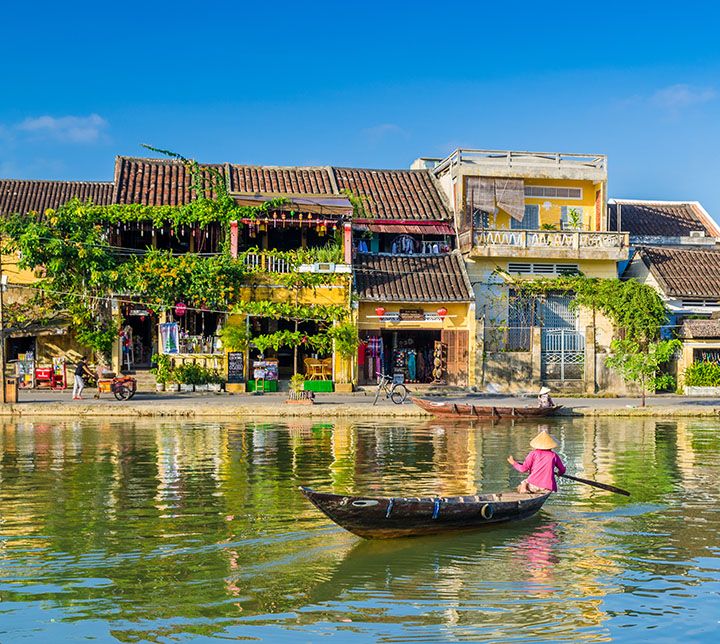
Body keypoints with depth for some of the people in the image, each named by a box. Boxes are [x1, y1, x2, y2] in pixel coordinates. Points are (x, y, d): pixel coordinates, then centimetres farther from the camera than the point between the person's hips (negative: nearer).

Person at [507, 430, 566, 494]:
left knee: (520, 487, 25)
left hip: (533, 485, -1)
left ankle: (524, 490, -11)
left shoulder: (533, 454, 4)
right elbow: (562, 470, 16)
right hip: (548, 488, 1)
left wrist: (513, 463, 18)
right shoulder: (554, 455, 9)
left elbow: (523, 469, 0)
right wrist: (559, 473, 40)